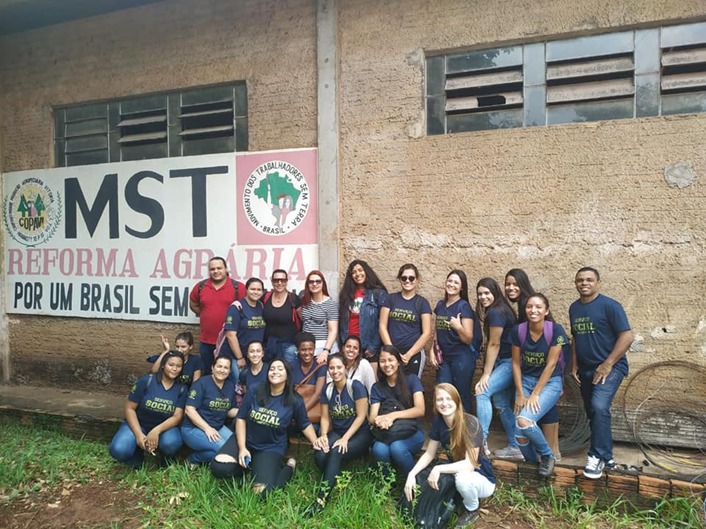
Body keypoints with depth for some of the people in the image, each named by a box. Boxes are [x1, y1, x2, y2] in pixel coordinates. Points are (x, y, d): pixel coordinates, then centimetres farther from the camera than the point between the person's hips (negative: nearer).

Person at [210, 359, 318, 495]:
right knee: (219, 467, -21)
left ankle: (289, 467, 7)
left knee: (262, 491, -21)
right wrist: (242, 448, -11)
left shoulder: (294, 401, -11)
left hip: (271, 448, -2)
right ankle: (248, 466, 8)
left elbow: (305, 424, 2)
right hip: (246, 440, 2)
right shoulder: (255, 392, -9)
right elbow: (241, 418, -3)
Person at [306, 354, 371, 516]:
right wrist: (323, 435, -15)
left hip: (359, 434, -4)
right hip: (336, 432, 4)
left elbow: (361, 416, -14)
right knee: (319, 455, -27)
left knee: (336, 453, -33)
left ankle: (322, 499, -29)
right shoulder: (327, 389, 2)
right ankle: (335, 482, -8)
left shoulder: (356, 386, -13)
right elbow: (325, 417, 4)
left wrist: (345, 438, -21)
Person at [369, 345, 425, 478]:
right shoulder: (377, 387, 5)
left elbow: (420, 410, -15)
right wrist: (379, 421, -30)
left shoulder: (412, 380, -4)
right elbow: (372, 418, -4)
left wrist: (393, 415, -28)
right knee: (379, 450, -33)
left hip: (412, 432, -2)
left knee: (397, 447, -35)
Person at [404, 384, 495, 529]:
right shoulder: (438, 422, -10)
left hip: (482, 479, -5)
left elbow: (470, 464, -29)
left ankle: (472, 509, -3)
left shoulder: (470, 423, -27)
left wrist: (438, 469, -32)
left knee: (462, 478, -37)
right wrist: (412, 474, -17)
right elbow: (429, 454, -3)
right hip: (458, 472, 5)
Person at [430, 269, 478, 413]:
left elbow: (468, 339, -13)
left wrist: (458, 327, -29)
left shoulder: (464, 307, -10)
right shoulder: (440, 305, 8)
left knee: (462, 397, 3)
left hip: (462, 359, -6)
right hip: (444, 358, 6)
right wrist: (432, 352, 7)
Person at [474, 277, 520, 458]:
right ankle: (515, 447, 20)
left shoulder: (495, 312, -15)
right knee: (501, 403, 12)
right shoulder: (500, 309, 14)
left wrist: (486, 374, -12)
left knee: (482, 392, -19)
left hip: (509, 362, -10)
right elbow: (492, 343, 12)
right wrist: (488, 372, 9)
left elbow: (494, 344, -15)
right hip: (505, 362, 10)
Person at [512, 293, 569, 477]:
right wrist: (520, 394, -5)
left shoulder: (555, 330, -17)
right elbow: (516, 363, -2)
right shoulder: (518, 330, -8)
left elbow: (551, 364, -15)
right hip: (526, 380, 3)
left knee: (524, 421, -24)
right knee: (520, 434, -7)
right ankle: (531, 464, 22)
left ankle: (547, 455, 4)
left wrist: (535, 394, -15)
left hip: (550, 382, -3)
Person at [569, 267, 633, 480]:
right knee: (593, 413, 14)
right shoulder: (574, 308, 8)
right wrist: (574, 365, 10)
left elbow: (627, 336, -17)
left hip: (610, 367, -7)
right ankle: (606, 455, 33)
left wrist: (607, 364, -19)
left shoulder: (609, 305, -12)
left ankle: (598, 456, -11)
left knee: (599, 407, -24)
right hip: (586, 370, 7)